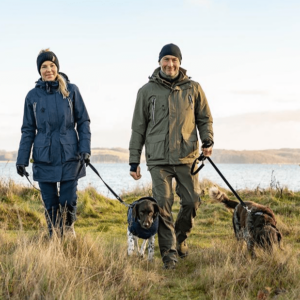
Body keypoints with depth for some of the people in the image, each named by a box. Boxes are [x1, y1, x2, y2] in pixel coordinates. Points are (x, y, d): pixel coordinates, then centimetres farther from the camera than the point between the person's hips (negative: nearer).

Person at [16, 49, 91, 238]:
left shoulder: (71, 90, 0)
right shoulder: (33, 96, 4)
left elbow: (83, 121, 4)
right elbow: (28, 130, 9)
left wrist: (85, 149, -6)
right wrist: (22, 159, 5)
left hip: (69, 156, -1)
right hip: (44, 157, 1)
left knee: (68, 201, -2)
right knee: (50, 204, 4)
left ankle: (68, 231, 25)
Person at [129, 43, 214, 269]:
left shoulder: (193, 88, 7)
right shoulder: (147, 91, 5)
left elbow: (205, 118, 16)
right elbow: (138, 128, 8)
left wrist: (208, 141, -4)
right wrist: (134, 161, 6)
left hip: (187, 157, 1)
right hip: (158, 159, -1)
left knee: (192, 201, -2)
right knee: (163, 205, -7)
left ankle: (180, 237, 25)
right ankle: (168, 252, -1)